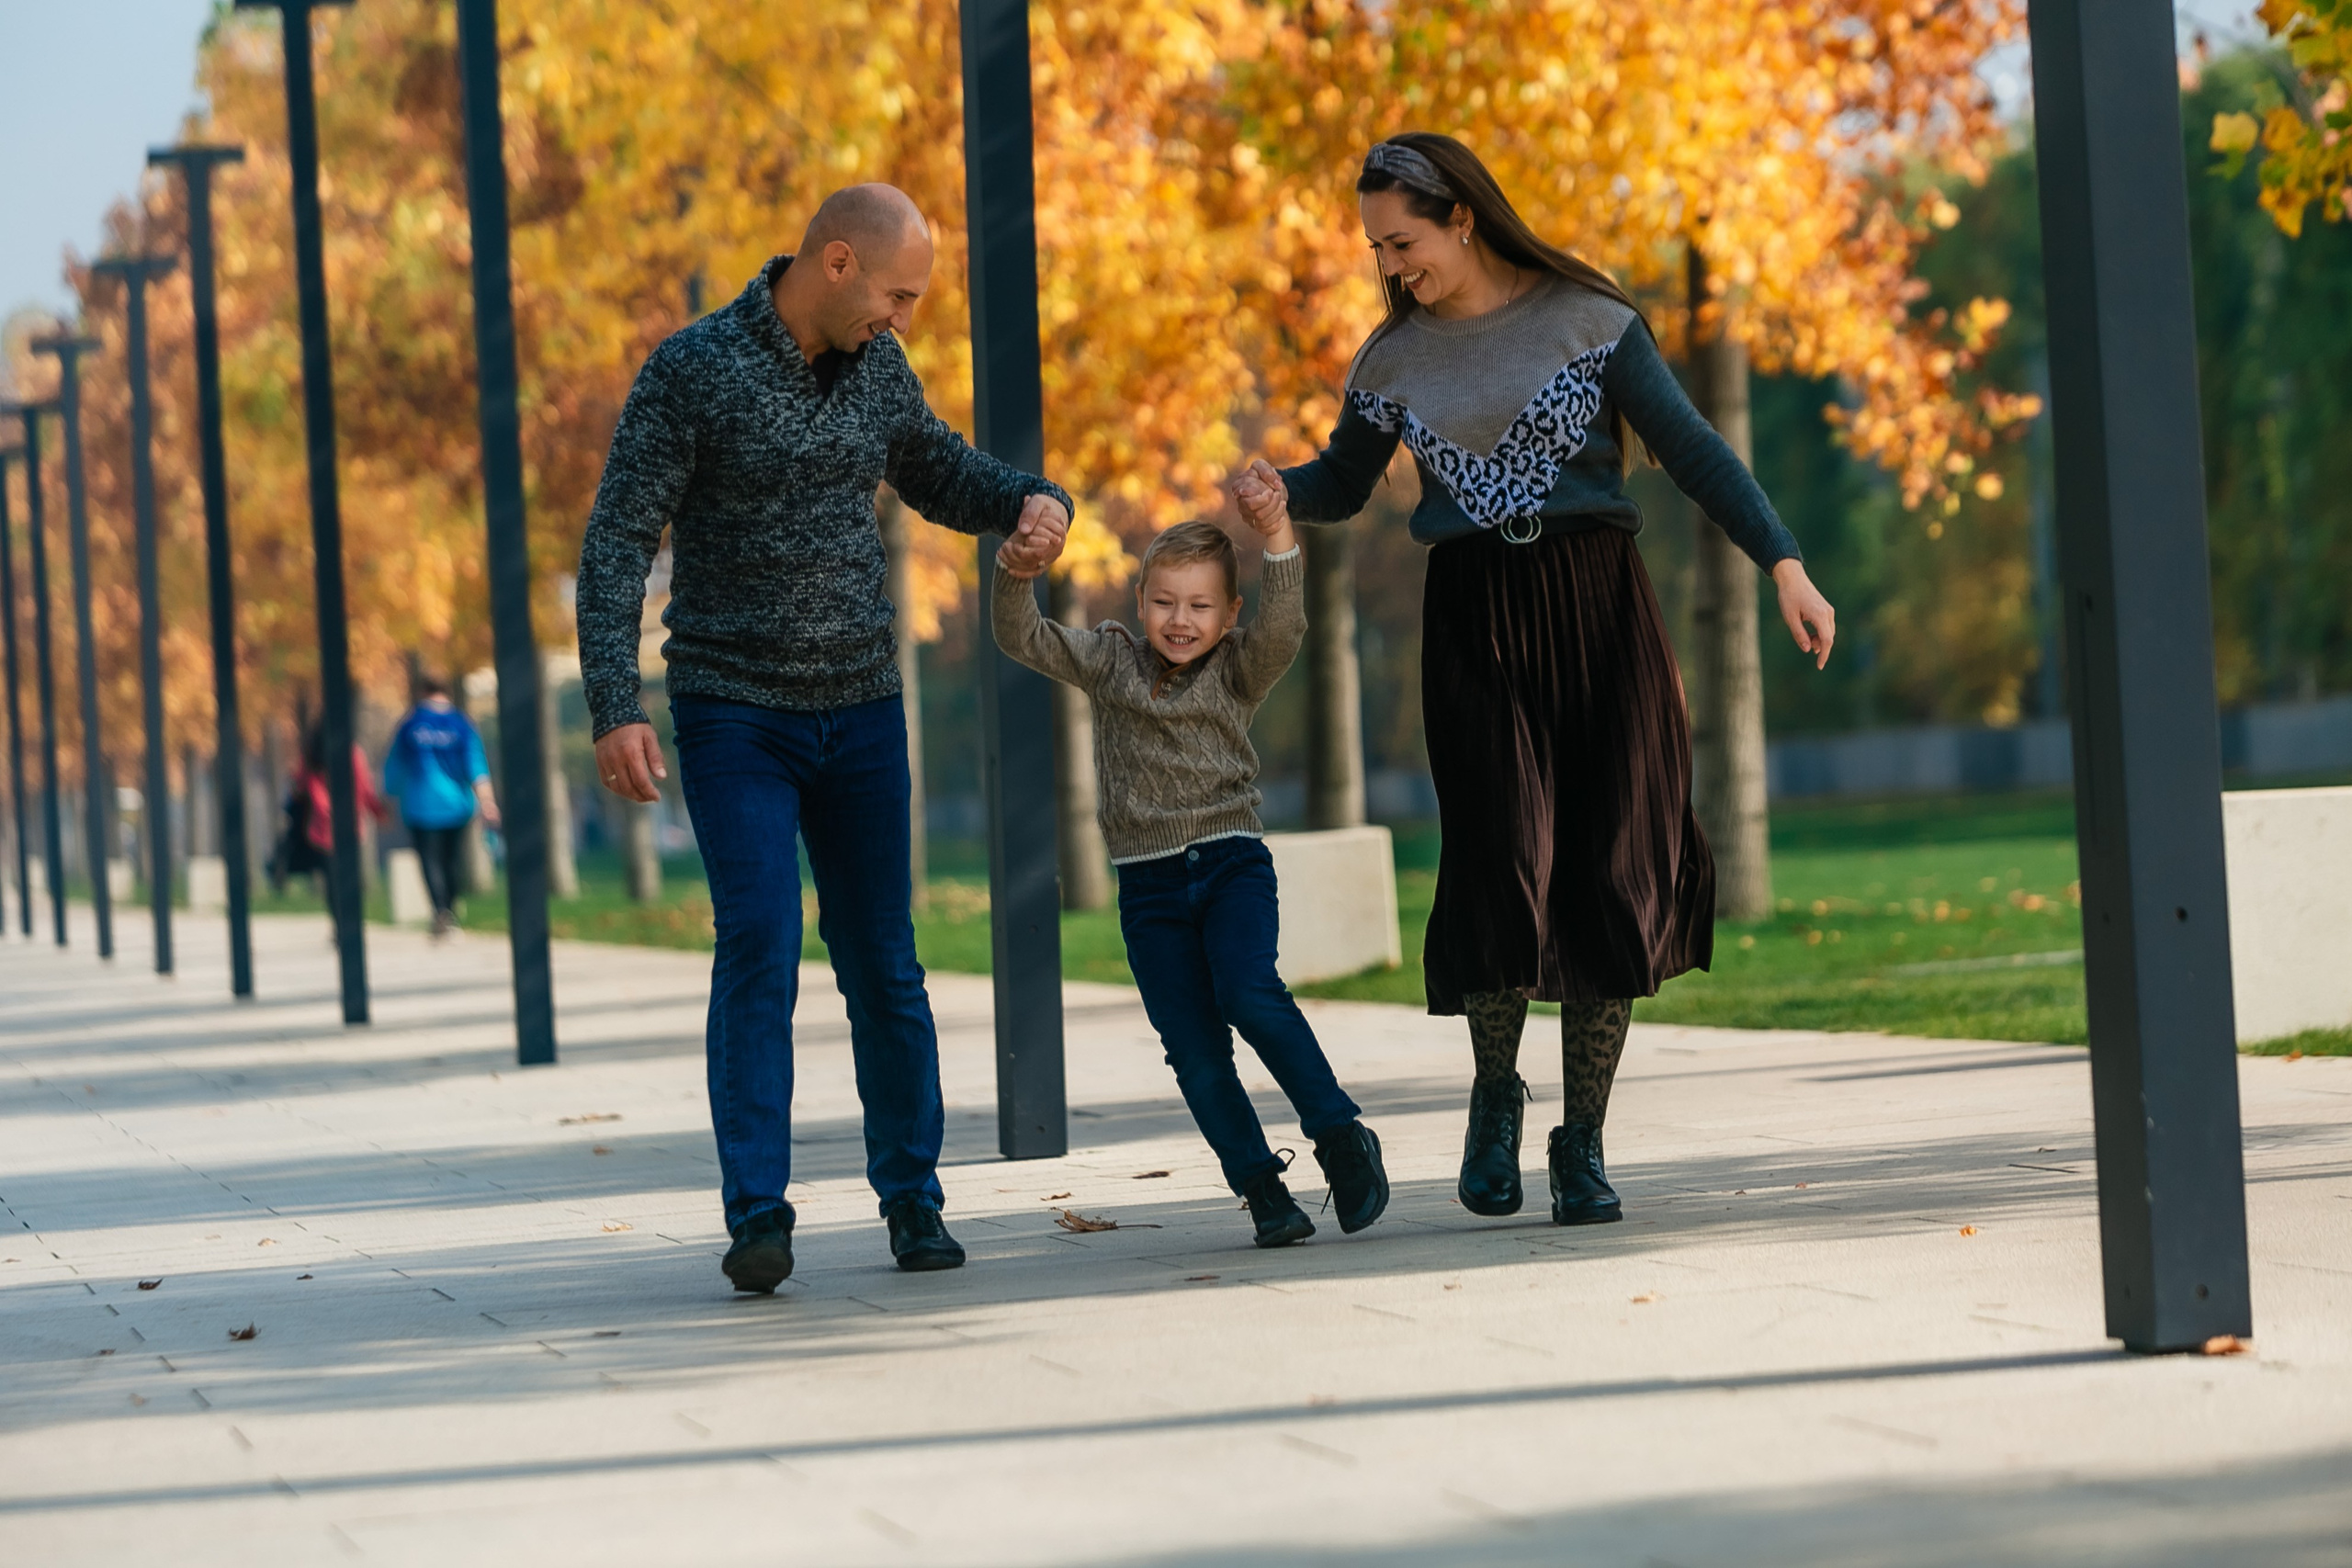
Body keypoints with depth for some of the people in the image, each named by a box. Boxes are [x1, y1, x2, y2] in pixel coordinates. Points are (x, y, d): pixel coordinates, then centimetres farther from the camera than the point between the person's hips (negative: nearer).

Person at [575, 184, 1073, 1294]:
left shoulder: (875, 368, 5)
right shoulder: (691, 371, -12)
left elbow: (939, 475, 22)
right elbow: (616, 546, -14)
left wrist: (1031, 500, 0)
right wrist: (615, 709, -23)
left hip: (859, 709, 5)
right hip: (732, 713, -5)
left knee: (883, 966, 6)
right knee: (759, 951, -15)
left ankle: (912, 1200, 18)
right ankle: (758, 1216, -12)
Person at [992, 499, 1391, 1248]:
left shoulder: (1238, 671, 3)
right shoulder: (1110, 662, 8)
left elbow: (1282, 627, -15)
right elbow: (1023, 640, 0)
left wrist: (1276, 538, -29)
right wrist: (1015, 578, -21)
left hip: (1232, 863, -2)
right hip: (1148, 885, 2)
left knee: (1250, 995, -25)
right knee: (1194, 1050, -2)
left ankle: (1340, 1133, -12)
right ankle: (1261, 1185, 7)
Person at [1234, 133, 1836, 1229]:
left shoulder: (1585, 319, 0)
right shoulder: (1395, 358, 9)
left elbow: (1690, 450, -1)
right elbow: (1344, 483, 20)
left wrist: (1783, 566, -9)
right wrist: (1278, 494, -3)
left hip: (1597, 608, -1)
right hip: (1475, 623, 1)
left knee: (1609, 877, -3)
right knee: (1505, 871, -12)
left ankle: (1583, 1141, 8)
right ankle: (1495, 1093, 14)